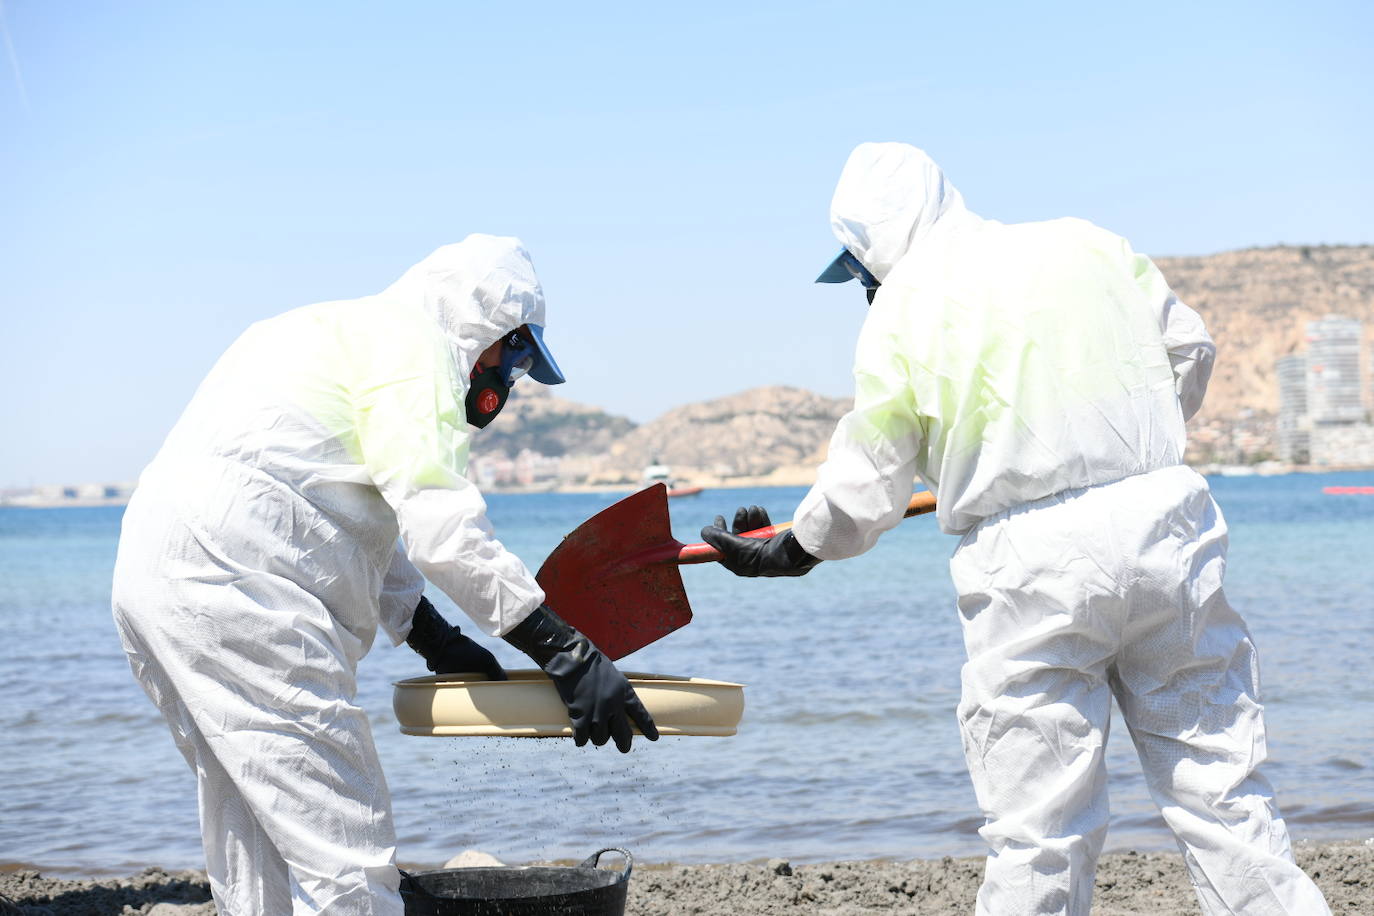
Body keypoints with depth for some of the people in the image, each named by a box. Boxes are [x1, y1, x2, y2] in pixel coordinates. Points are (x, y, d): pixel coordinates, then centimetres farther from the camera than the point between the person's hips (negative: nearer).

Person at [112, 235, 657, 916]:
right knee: (348, 859, -11)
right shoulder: (409, 339, -4)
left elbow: (370, 531, 30)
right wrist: (566, 652, -16)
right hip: (240, 593, -11)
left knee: (255, 853, 16)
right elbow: (439, 522, -16)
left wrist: (437, 640, 23)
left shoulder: (337, 334, 27)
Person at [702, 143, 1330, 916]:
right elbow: (1190, 349, 20)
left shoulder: (900, 309, 1)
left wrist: (792, 550, 21)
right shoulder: (1088, 244, 11)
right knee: (1222, 790, 9)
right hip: (1165, 519, 4)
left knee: (1040, 830, 2)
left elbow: (868, 480, 4)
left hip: (1031, 564, -3)